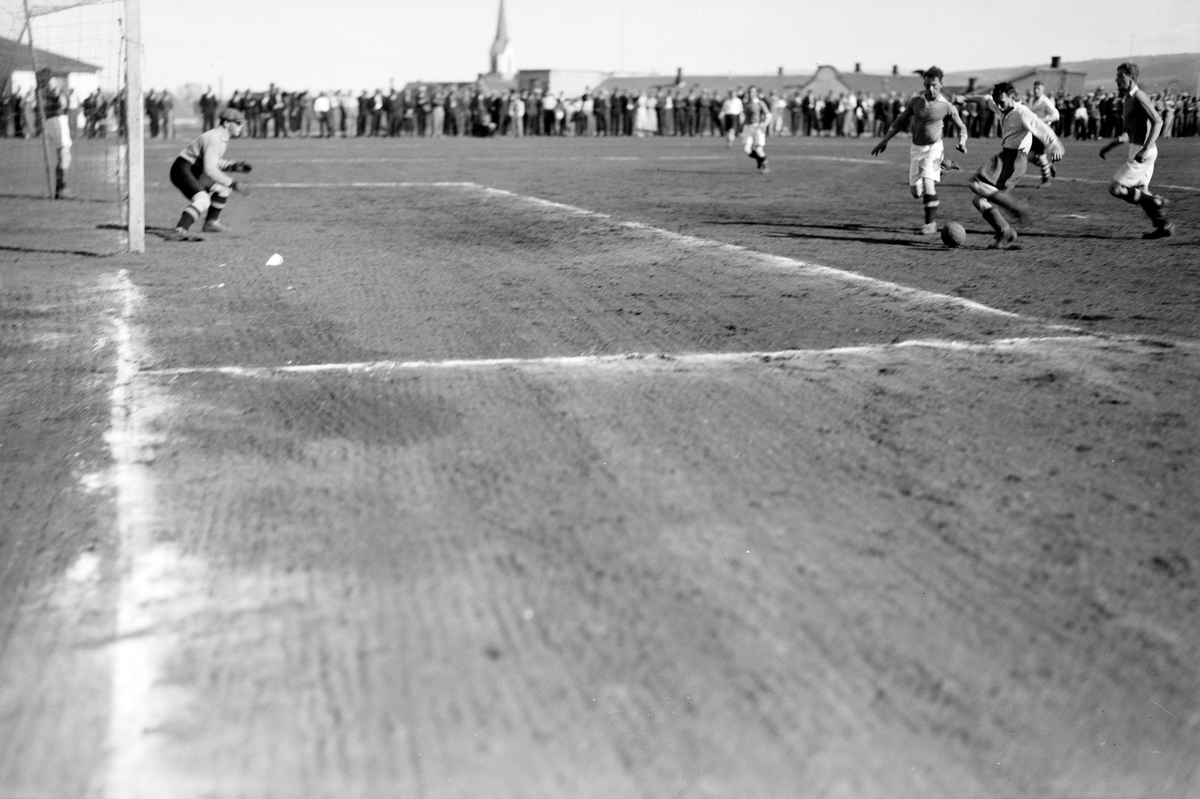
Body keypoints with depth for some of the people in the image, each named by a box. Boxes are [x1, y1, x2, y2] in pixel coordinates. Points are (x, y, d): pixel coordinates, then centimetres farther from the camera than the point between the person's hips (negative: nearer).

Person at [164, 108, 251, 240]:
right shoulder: (214, 139, -23)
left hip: (194, 172, 11)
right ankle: (178, 232, -44)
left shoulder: (222, 137, 9)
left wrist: (232, 166, 8)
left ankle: (211, 222, 31)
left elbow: (213, 162, 22)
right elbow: (209, 170, -32)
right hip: (182, 170, -11)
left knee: (223, 187, 23)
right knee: (202, 200, -32)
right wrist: (232, 184, -32)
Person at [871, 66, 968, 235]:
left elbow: (961, 127, 5)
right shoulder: (916, 101, -1)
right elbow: (900, 121, 9)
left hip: (933, 148, -4)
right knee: (916, 192, 1)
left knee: (928, 183, -21)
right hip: (916, 148, 4)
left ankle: (931, 222, -12)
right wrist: (884, 140, 3)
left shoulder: (947, 106, -8)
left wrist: (962, 142, -14)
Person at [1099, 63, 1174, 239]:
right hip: (1137, 149, 10)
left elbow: (1158, 122, -23)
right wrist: (1110, 145, 20)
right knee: (1140, 192, 14)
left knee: (1115, 188, -10)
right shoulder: (1129, 98, 15)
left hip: (1143, 152, -10)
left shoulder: (1138, 97, -15)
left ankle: (1155, 203, -3)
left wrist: (1145, 149, -30)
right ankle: (1164, 226, 18)